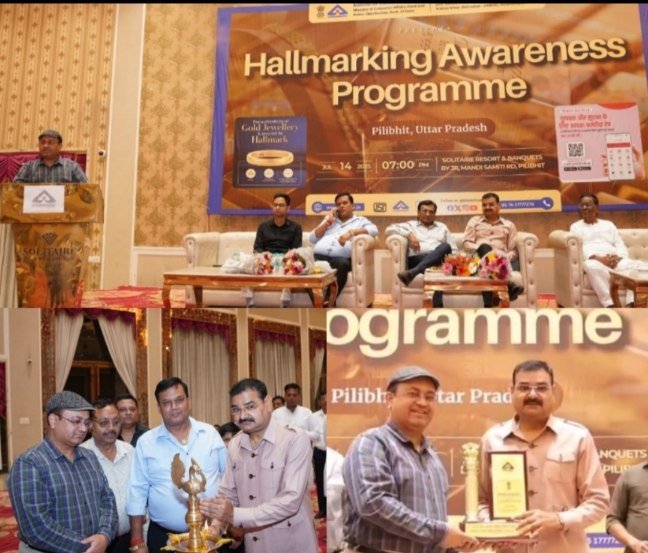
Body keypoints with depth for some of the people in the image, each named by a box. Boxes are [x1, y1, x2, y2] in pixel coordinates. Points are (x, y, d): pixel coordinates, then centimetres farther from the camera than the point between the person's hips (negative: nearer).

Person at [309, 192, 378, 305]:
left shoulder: (360, 221, 23)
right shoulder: (329, 219, 34)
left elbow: (374, 230, 1)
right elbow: (312, 239, 24)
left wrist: (351, 232, -12)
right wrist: (328, 222, 14)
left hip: (339, 258, -2)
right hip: (318, 256, 2)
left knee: (342, 263, -40)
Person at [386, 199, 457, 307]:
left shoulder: (442, 227, 32)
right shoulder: (410, 225, 23)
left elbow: (453, 250, 25)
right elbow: (389, 229, 6)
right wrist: (409, 235, -8)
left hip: (439, 260, 2)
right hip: (416, 260, -2)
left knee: (445, 246, -36)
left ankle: (411, 273, -54)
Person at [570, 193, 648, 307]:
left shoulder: (608, 224, 29)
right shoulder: (576, 227, 18)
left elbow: (620, 245, 17)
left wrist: (618, 257, -8)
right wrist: (599, 258, -18)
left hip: (615, 261, 4)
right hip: (593, 261, -3)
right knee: (592, 267, -43)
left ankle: (631, 305, -36)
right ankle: (610, 306, -45)